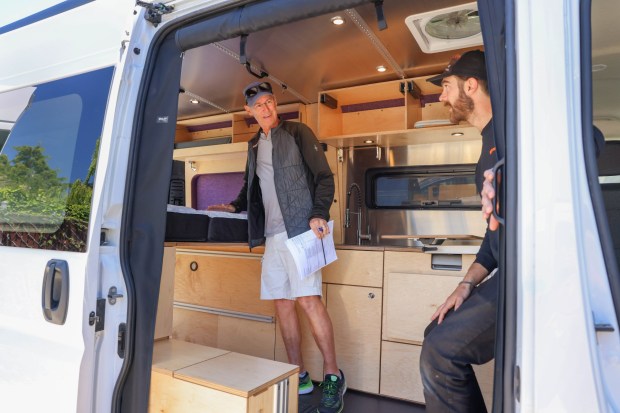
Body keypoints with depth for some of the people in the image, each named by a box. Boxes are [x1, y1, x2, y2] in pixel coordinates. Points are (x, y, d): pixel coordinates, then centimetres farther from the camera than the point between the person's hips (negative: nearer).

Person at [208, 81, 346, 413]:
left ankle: (332, 376, 2)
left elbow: (324, 176, -4)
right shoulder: (254, 145, 19)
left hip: (299, 228, -6)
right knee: (282, 302, 6)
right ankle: (299, 376, 17)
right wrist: (234, 207, 13)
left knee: (308, 299, -11)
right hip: (271, 235, 6)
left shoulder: (297, 133, 2)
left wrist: (319, 214, -18)